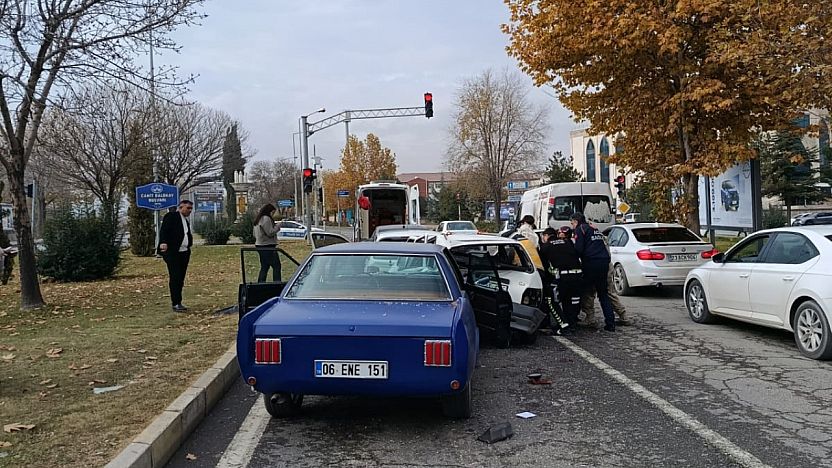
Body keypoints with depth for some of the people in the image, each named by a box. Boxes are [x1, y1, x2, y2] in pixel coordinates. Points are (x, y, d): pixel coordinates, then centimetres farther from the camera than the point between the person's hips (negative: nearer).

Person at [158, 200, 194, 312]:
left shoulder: (185, 221, 22)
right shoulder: (171, 216, -3)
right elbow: (164, 230, -15)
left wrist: (190, 237, 7)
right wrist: (163, 242, -28)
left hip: (184, 253, 8)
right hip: (172, 253, -8)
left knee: (181, 279, 7)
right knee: (175, 278, -8)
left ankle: (178, 302, 12)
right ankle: (176, 304, -6)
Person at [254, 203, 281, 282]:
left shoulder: (257, 219, 18)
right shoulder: (266, 218, -13)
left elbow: (254, 234, 22)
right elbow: (270, 233, -18)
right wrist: (277, 228, -3)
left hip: (259, 246, 10)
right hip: (268, 246, -10)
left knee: (264, 267, 14)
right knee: (276, 266, -7)